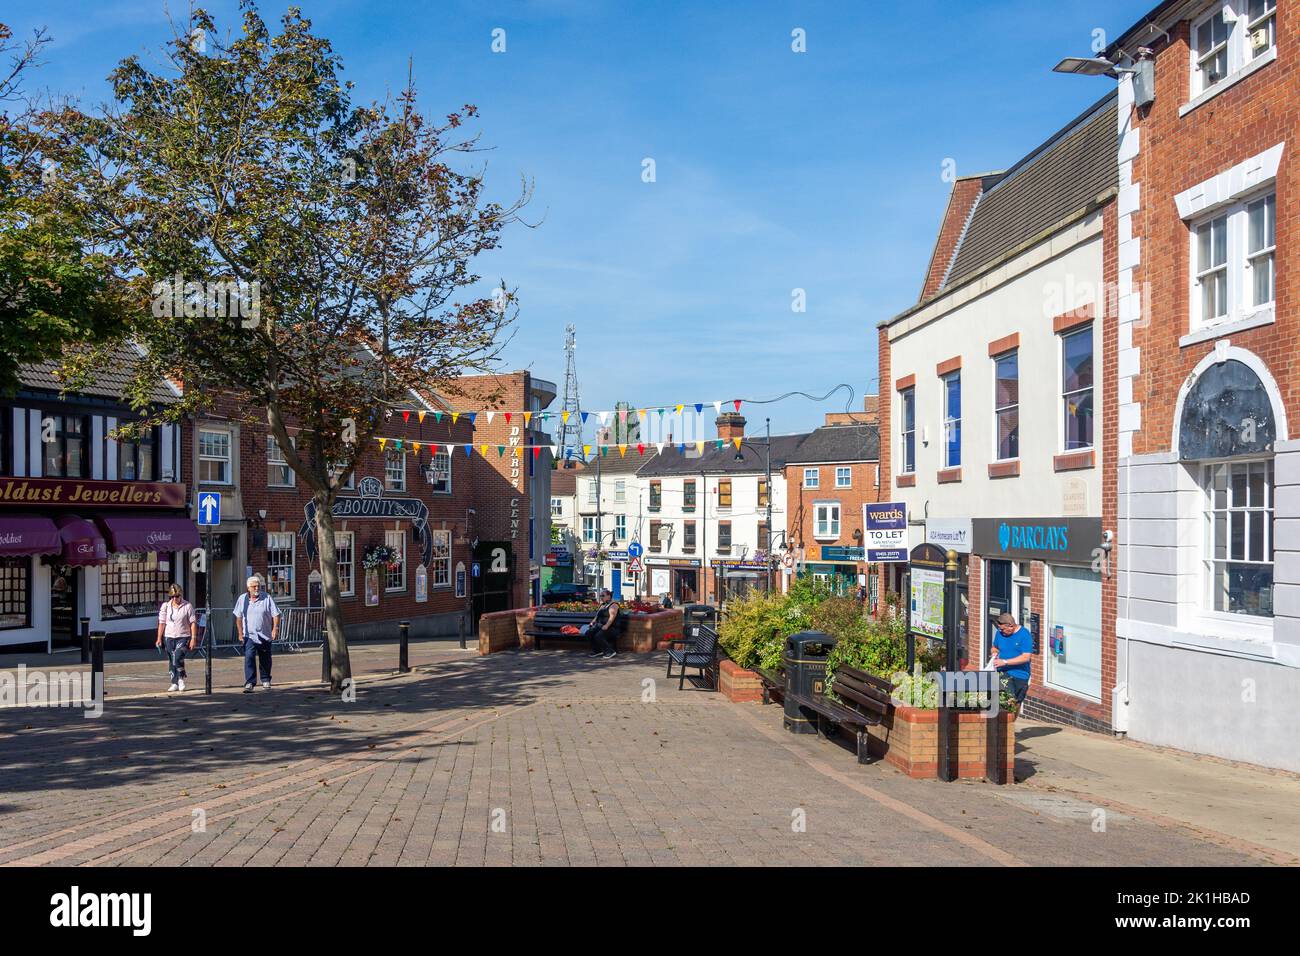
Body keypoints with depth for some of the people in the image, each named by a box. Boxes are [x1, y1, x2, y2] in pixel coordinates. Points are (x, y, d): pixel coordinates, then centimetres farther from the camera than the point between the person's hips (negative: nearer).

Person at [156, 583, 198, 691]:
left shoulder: (187, 606, -3)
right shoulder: (165, 606, 4)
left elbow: (193, 623, -2)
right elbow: (162, 623, 6)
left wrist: (193, 638, -7)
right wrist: (159, 638, 2)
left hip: (183, 637, -3)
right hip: (169, 637, 3)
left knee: (178, 658, -18)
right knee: (171, 661, 6)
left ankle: (181, 679, 2)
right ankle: (174, 683, 15)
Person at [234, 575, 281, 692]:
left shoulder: (267, 598, -3)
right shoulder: (242, 599, 2)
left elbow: (276, 615, -4)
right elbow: (238, 617, 8)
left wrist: (275, 628, -16)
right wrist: (240, 633, 3)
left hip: (264, 635, 0)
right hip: (249, 635, 0)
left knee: (265, 660, 13)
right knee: (249, 657, -16)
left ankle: (266, 680, 33)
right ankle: (249, 683, -17)